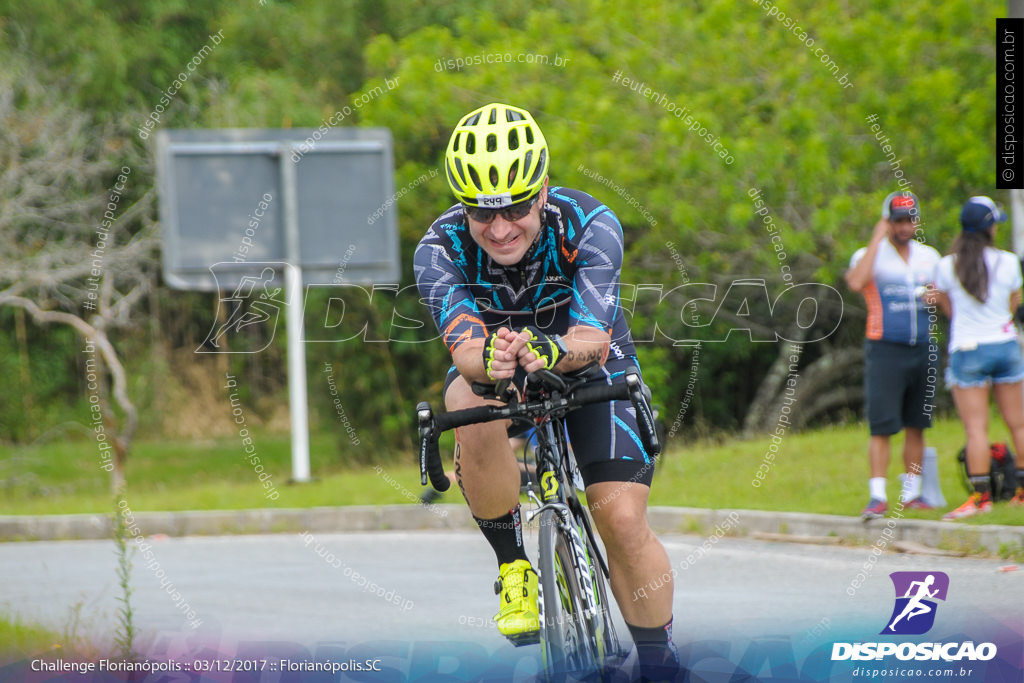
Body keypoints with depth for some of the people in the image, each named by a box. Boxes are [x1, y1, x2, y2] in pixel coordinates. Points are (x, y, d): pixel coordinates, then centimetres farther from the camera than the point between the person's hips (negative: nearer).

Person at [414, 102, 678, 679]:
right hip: (493, 367, 1)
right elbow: (465, 349, -39)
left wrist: (550, 349, -62)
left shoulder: (590, 226, -30)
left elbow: (592, 338, -39)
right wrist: (489, 360, -63)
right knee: (478, 416, -36)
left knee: (623, 520, -17)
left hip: (589, 365, 0)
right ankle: (513, 565, -14)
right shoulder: (441, 250, -27)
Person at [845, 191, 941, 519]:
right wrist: (877, 237, -18)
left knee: (916, 426, 7)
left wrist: (937, 297, -1)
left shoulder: (929, 256, 13)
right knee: (881, 427, -10)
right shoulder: (868, 255, -2)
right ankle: (877, 496, -11)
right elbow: (856, 282, -24)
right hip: (885, 349, -5)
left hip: (923, 349, 5)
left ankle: (911, 492, 15)